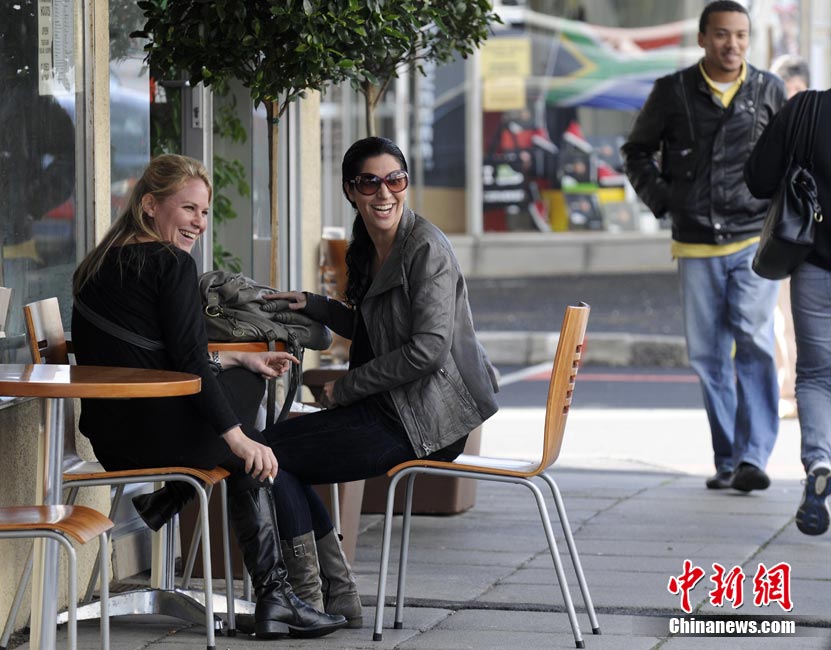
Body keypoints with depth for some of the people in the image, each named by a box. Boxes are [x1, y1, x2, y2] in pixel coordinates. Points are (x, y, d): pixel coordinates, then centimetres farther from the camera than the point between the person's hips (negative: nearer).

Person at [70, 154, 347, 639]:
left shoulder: (101, 265, 17)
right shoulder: (173, 264, -9)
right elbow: (190, 362, -15)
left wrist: (242, 360, 27)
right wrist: (238, 438, -12)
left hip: (107, 436, 8)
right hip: (153, 431, -8)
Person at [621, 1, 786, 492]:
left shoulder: (769, 91, 4)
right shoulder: (673, 92, 3)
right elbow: (638, 151, 14)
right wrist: (660, 198, 1)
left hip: (755, 240, -1)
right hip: (696, 246, 2)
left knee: (754, 342, -15)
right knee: (708, 356, 4)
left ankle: (754, 456, -17)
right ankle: (726, 461, 13)